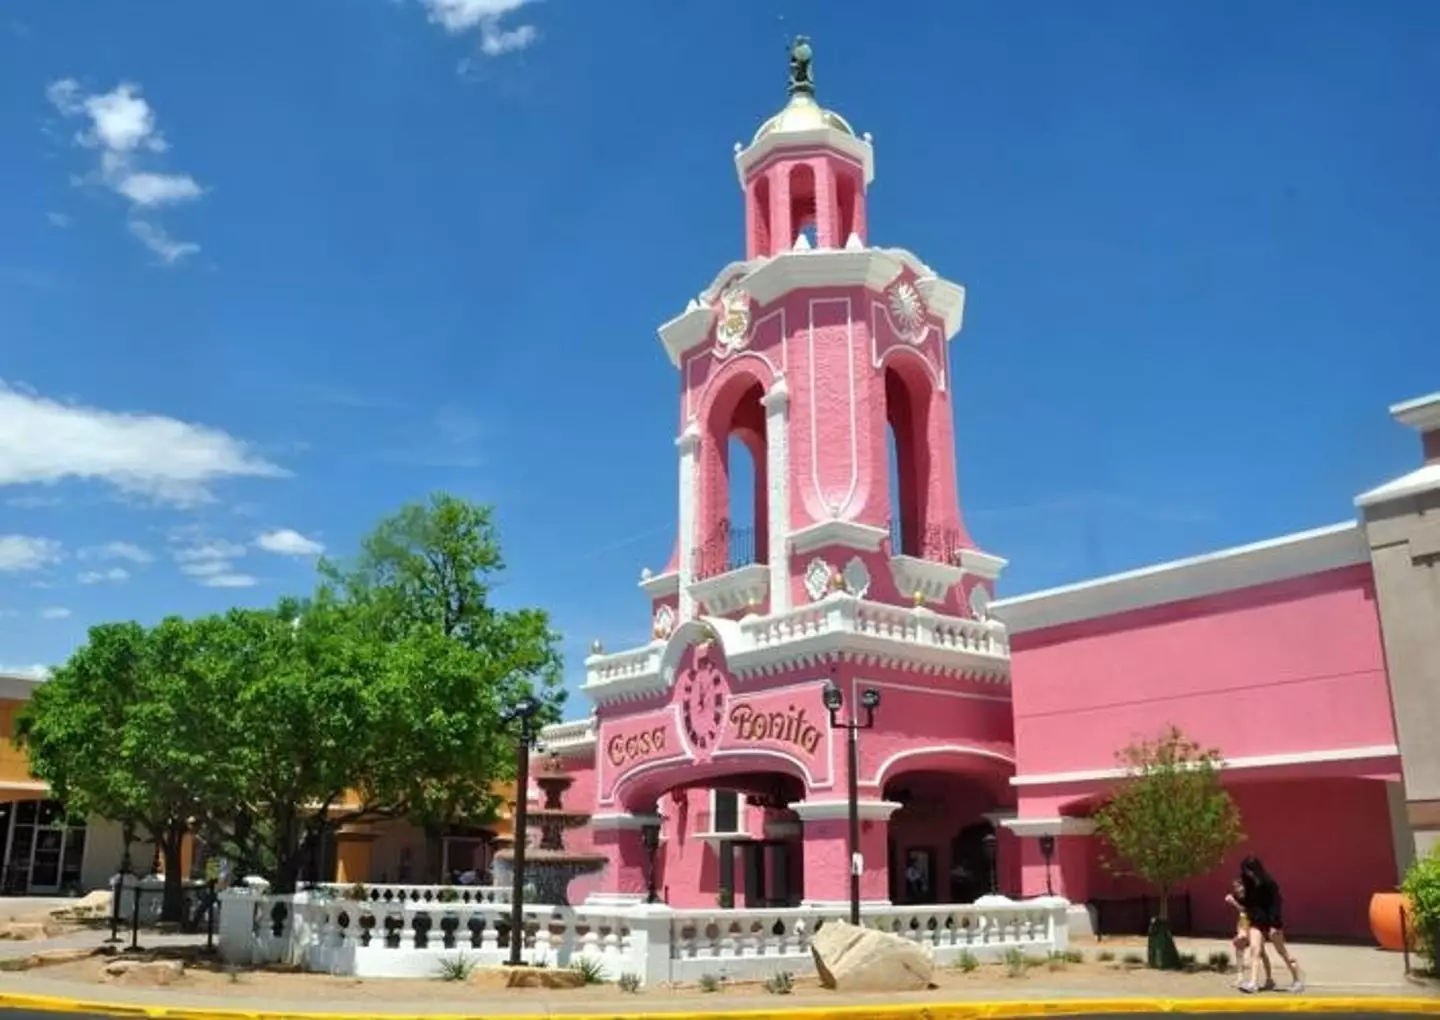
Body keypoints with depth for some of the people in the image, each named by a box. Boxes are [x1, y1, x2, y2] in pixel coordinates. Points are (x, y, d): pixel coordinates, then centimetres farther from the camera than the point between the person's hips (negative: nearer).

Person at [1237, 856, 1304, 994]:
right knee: (1255, 949, -8)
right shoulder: (1250, 885, 4)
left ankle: (1297, 981, 23)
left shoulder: (1269, 884, -16)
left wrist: (1274, 925, -21)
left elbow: (1276, 904, -18)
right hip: (1257, 922, 5)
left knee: (1282, 952, 7)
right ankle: (1253, 983, -8)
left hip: (1271, 922, -5)